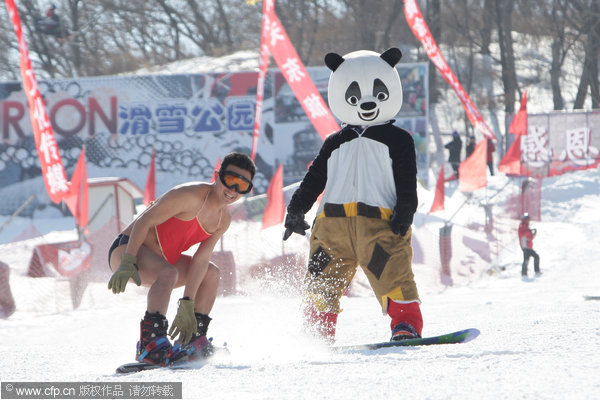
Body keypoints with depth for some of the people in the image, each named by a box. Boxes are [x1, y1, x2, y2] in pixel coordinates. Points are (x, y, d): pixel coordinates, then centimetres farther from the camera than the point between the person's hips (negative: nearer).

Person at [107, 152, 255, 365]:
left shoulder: (223, 220, 3)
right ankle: (151, 345, -41)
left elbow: (201, 259, 0)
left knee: (211, 273, 16)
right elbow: (144, 221, -25)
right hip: (126, 250, -10)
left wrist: (187, 304, -8)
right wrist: (128, 264, -32)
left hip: (158, 259, 10)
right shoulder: (191, 196, -23)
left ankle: (194, 341, 16)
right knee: (168, 273, -36)